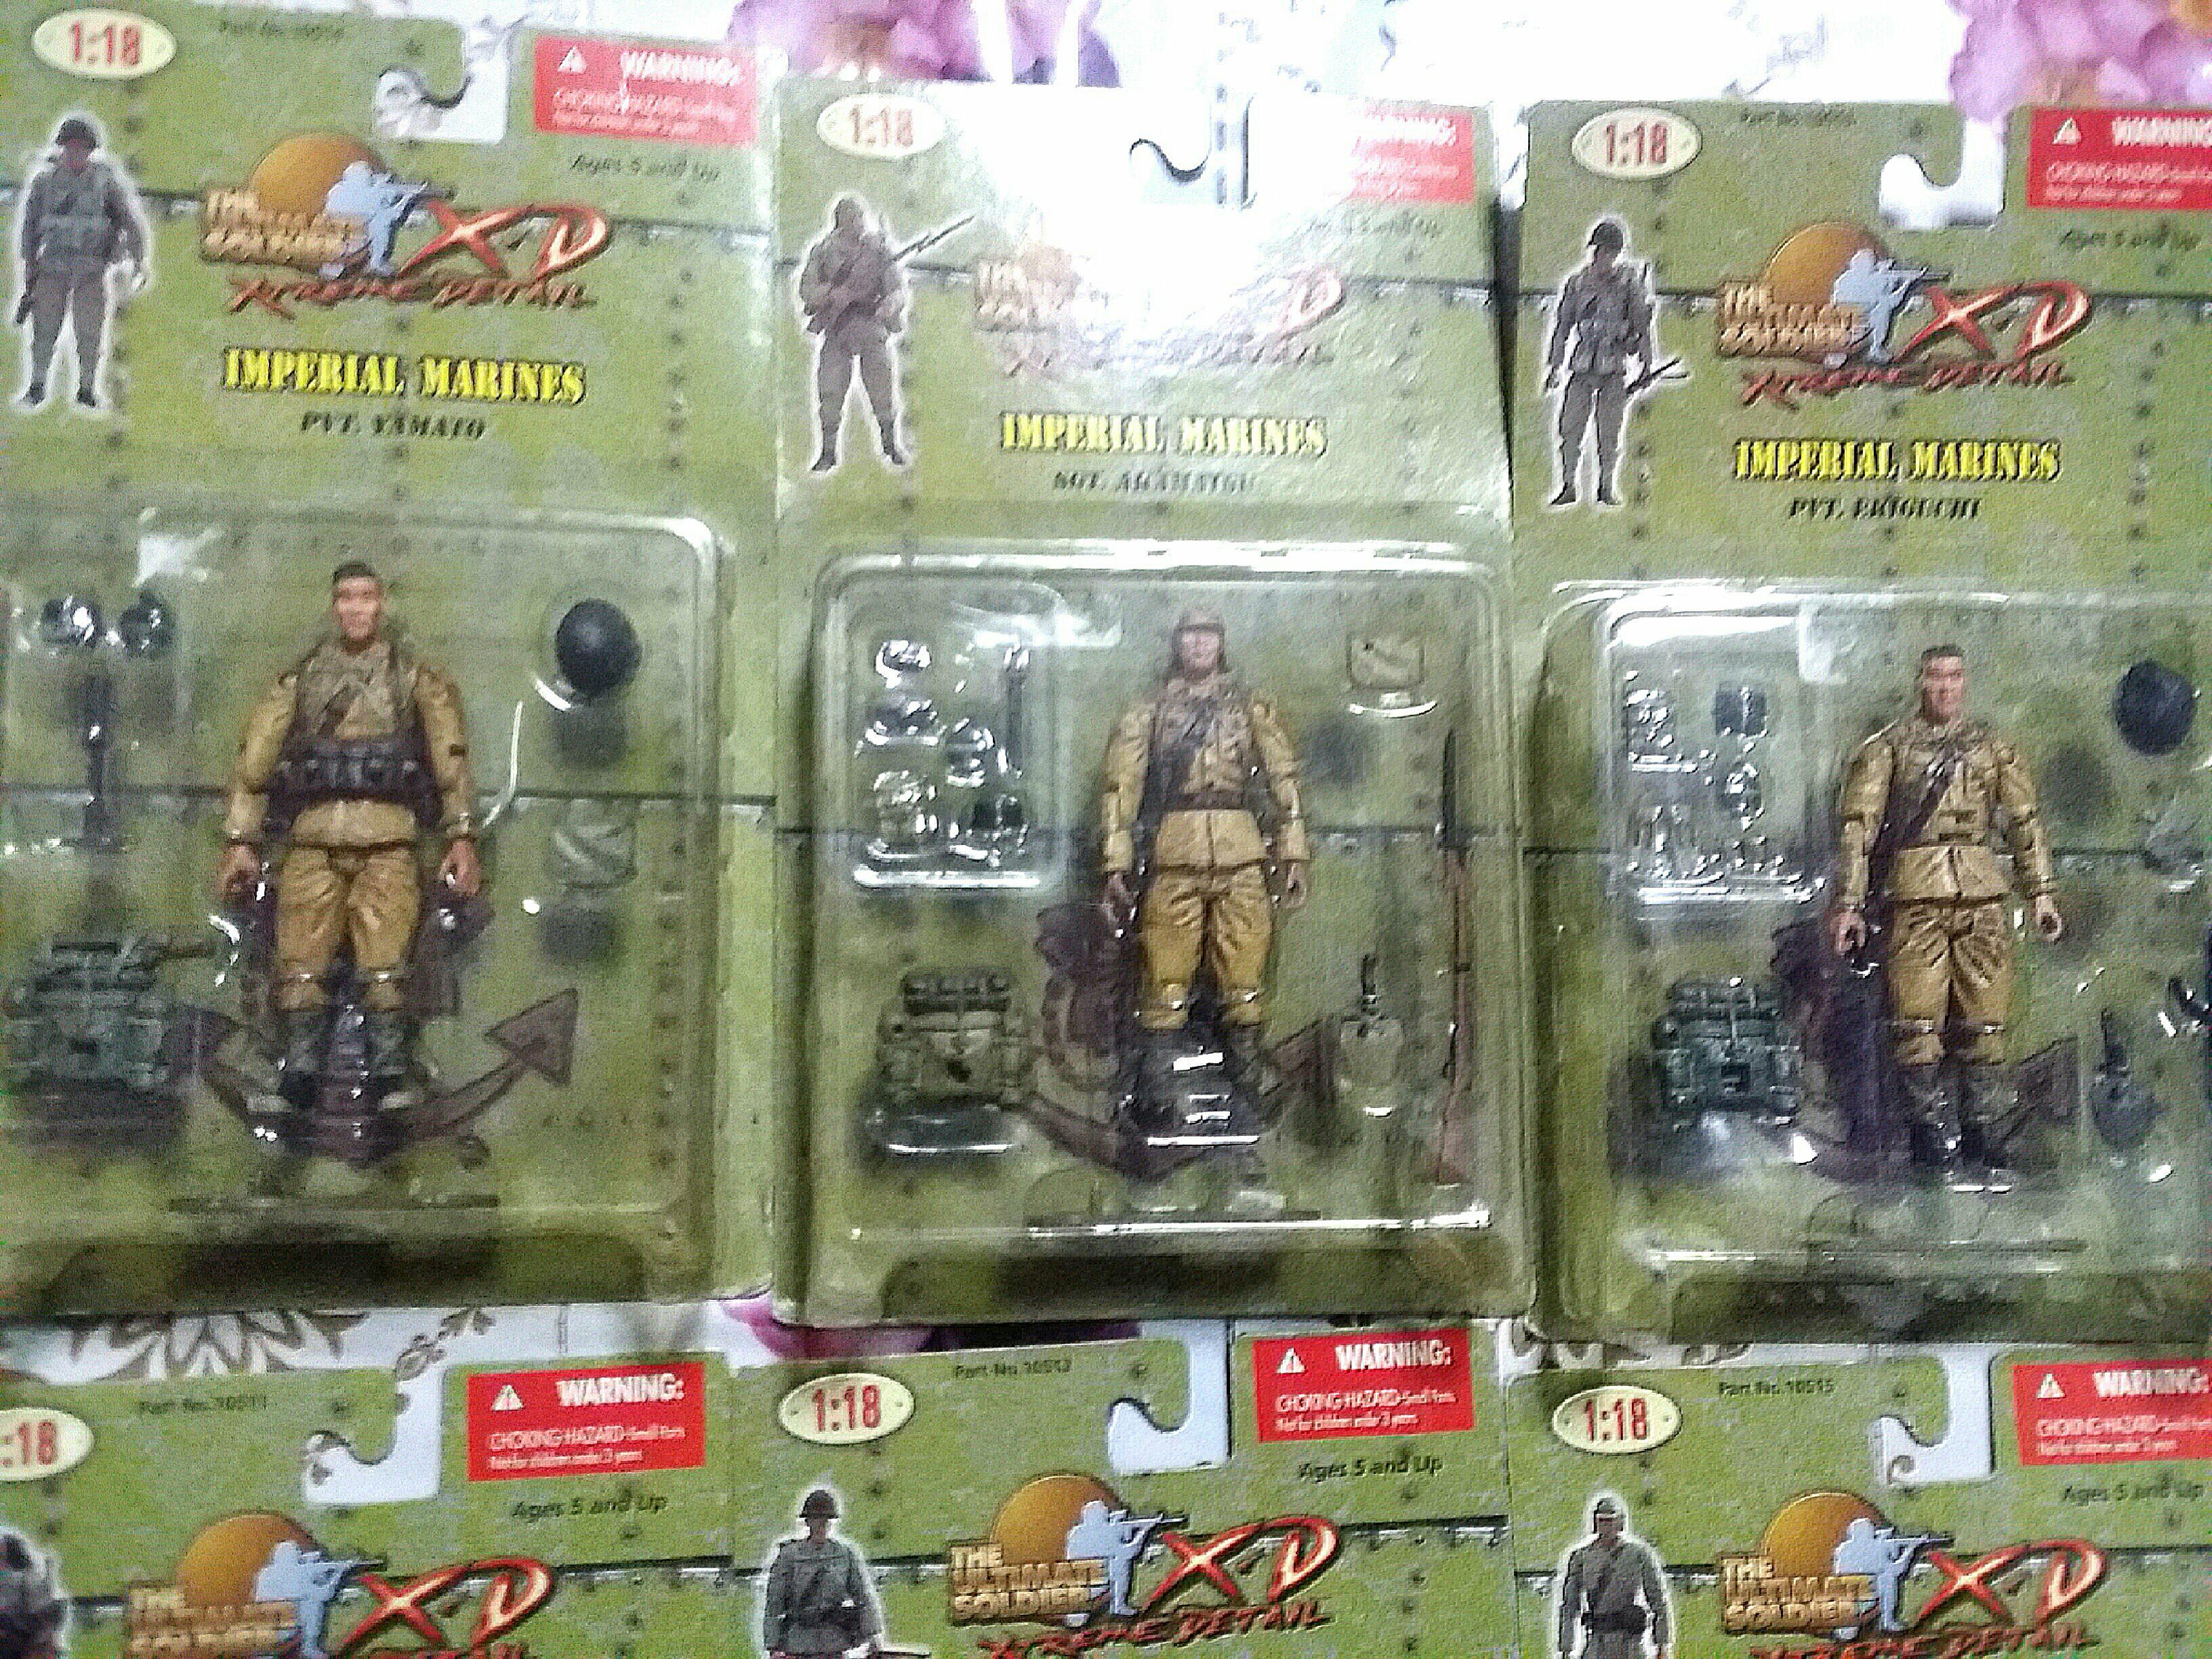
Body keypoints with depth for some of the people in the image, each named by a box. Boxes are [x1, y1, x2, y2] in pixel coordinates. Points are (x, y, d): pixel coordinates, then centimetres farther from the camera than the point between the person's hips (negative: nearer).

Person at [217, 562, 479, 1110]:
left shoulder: (418, 680, 13)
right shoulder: (298, 681, 18)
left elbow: (451, 760, 5)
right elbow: (253, 762, 14)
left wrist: (462, 839, -5)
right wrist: (240, 842, 5)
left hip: (387, 844, -2)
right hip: (312, 844, 2)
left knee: (385, 973, -9)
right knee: (301, 970, -3)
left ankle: (389, 1093, -7)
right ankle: (295, 1094, 2)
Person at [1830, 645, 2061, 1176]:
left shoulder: (1994, 747, 15)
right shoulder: (1889, 745, 6)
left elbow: (2026, 820, 16)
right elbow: (1857, 824, 1)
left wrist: (2041, 892, 7)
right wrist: (1848, 902, -6)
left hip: (1983, 894, 3)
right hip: (1915, 894, -2)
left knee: (1984, 1024, 3)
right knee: (1917, 1023, -6)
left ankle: (1978, 1134, 13)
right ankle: (1933, 1134, 4)